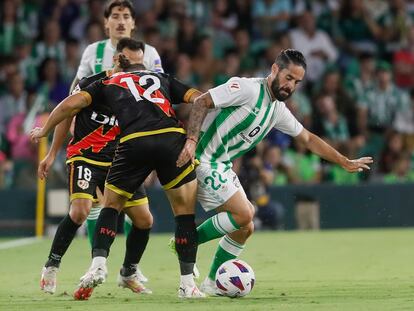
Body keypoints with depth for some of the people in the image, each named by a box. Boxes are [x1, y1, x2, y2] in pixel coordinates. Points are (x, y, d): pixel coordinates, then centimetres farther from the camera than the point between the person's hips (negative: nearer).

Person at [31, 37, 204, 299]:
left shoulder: (107, 83, 26)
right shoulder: (161, 78, 30)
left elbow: (72, 103, 15)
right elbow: (198, 99, 19)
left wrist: (44, 131, 28)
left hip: (133, 143, 0)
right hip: (172, 139, 0)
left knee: (111, 205, 21)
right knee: (185, 211, 14)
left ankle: (98, 265, 3)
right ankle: (188, 283, 9)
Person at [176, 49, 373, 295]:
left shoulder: (278, 111, 10)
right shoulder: (248, 89, -16)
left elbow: (308, 138, 22)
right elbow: (201, 102, -18)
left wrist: (346, 163, 23)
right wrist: (192, 141, -28)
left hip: (222, 166, 9)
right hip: (202, 158, -9)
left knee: (245, 228, 7)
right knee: (243, 214, -17)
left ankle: (212, 284, 17)